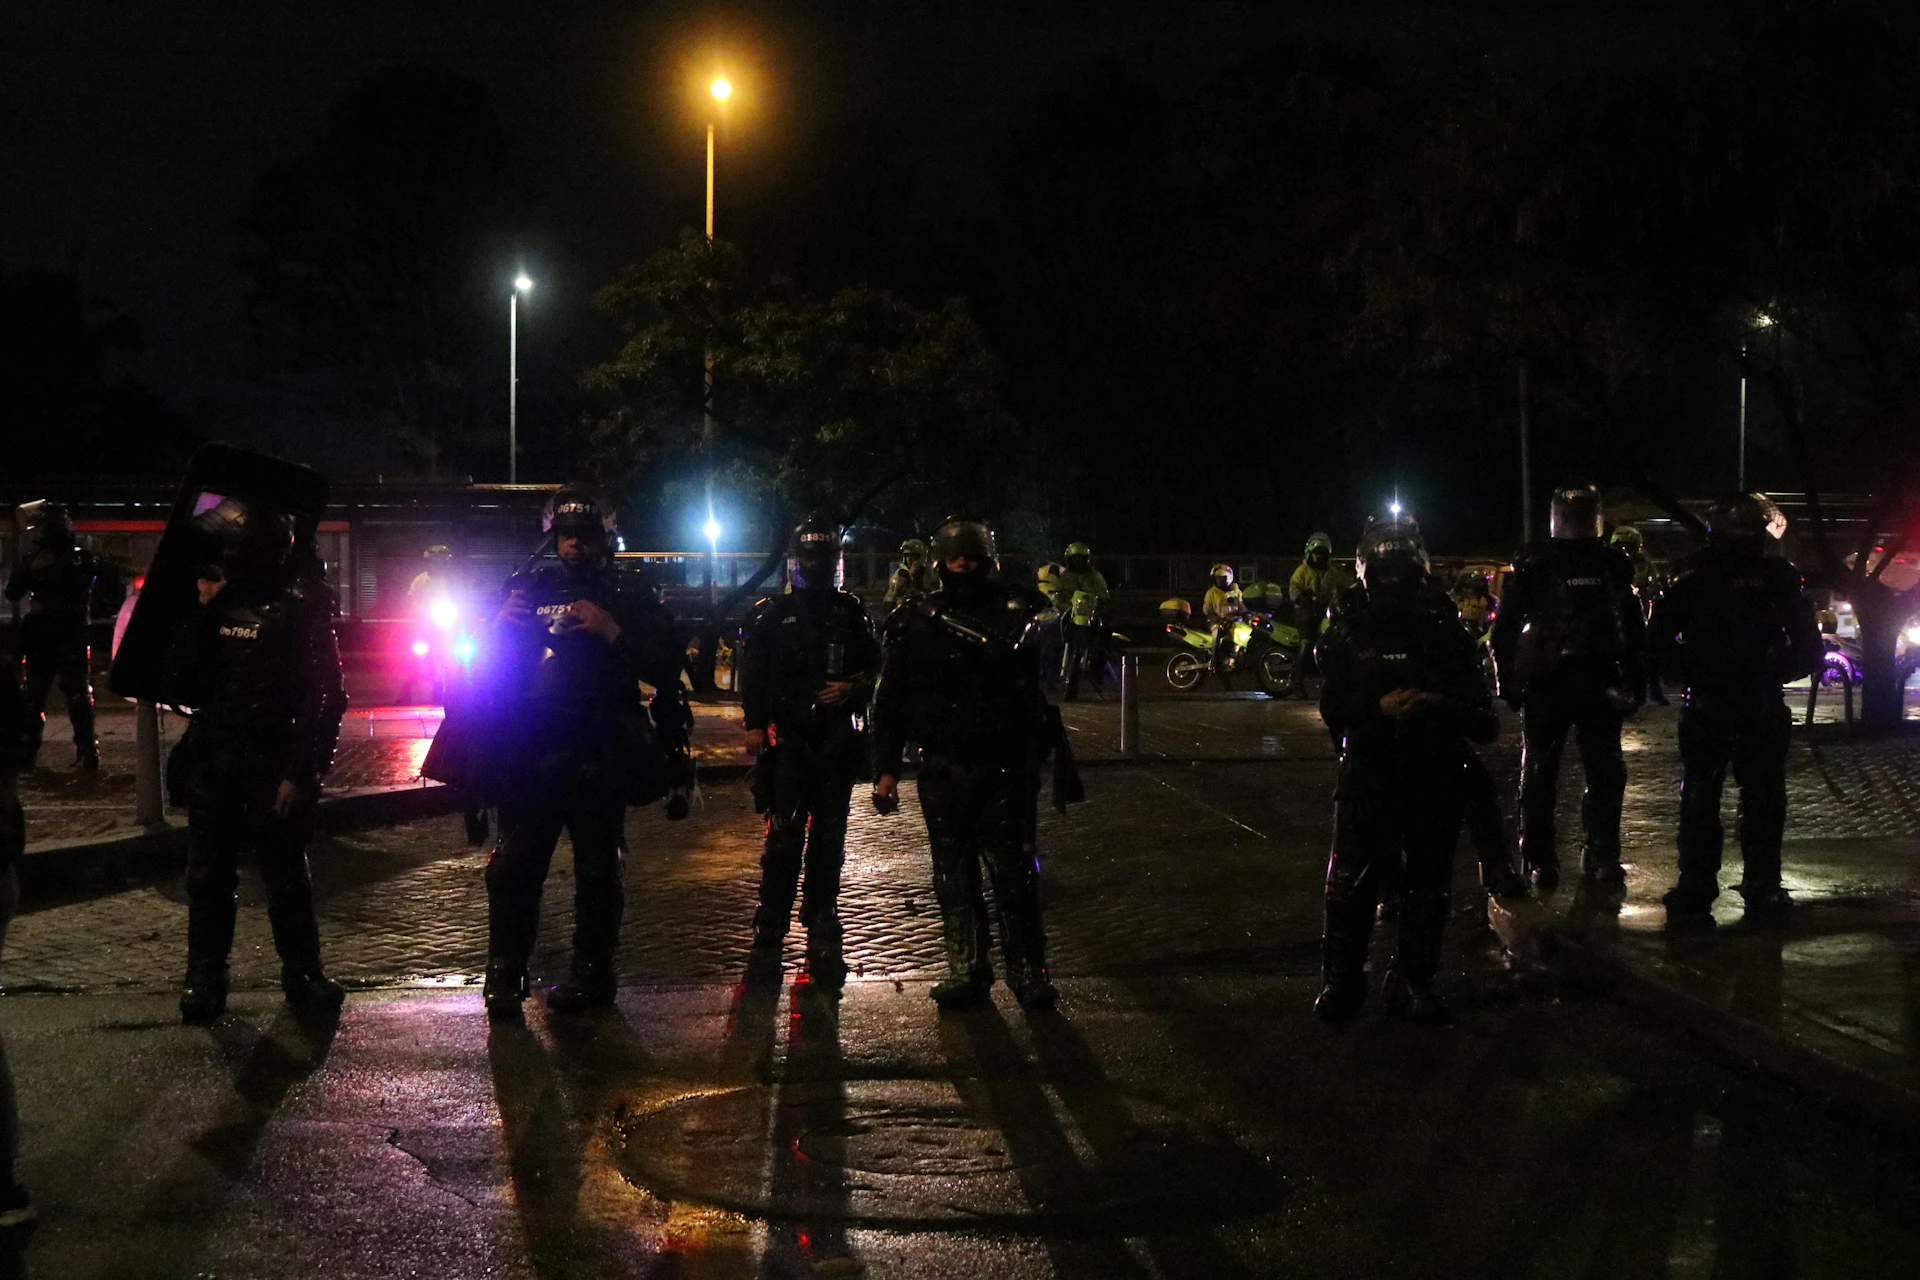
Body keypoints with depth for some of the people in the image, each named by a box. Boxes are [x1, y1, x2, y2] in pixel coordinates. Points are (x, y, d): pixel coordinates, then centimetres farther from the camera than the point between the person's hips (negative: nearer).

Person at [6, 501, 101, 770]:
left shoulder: (32, 560, -7)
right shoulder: (84, 559, -3)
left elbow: (12, 594, 2)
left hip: (40, 634, -1)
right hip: (74, 634, 1)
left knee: (34, 695, 10)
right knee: (79, 695, 7)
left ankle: (27, 752, 10)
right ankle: (87, 753, 0)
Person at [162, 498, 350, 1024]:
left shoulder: (298, 606, -7)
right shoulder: (218, 603, 8)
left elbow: (324, 695, -11)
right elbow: (181, 684, 2)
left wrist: (299, 773, -16)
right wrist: (201, 614, -7)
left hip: (273, 768, -5)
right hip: (211, 762, 5)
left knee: (286, 875, 4)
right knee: (209, 877, 7)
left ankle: (301, 973, 15)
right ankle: (204, 980, 15)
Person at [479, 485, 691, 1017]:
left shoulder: (630, 596, 8)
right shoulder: (527, 586, 15)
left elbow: (665, 666, -2)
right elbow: (493, 657, 19)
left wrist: (612, 633, -12)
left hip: (598, 757, -2)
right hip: (530, 752, 2)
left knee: (596, 869, 4)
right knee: (513, 866, -2)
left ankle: (590, 975, 14)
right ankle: (504, 976, 7)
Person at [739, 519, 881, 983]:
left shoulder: (850, 610, 9)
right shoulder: (772, 612, 5)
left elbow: (873, 664, 15)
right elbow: (752, 671, 4)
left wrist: (853, 687, -5)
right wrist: (754, 723, -3)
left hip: (836, 735, 2)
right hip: (787, 736, -2)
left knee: (828, 835, 6)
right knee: (784, 832, -5)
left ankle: (821, 926, 14)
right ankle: (770, 922, 6)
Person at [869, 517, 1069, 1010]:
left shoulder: (1019, 614, 4)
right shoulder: (914, 623, 8)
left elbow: (1045, 688, 4)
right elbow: (889, 702, 8)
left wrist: (1057, 757, 0)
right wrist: (886, 769, 2)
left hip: (1007, 768, -2)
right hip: (944, 771, 2)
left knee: (1014, 874, -4)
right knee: (954, 877, 7)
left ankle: (1028, 973, 3)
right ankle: (966, 972, 16)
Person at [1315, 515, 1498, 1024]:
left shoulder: (1443, 627, 4)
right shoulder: (1348, 628, 4)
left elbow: (1482, 712, 1)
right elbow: (1333, 707, -1)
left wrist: (1441, 706, -21)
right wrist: (1380, 707, -19)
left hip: (1434, 776, 1)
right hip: (1368, 774, -1)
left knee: (1428, 885, 6)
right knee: (1351, 880, -4)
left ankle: (1413, 978, 17)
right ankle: (1341, 978, 6)